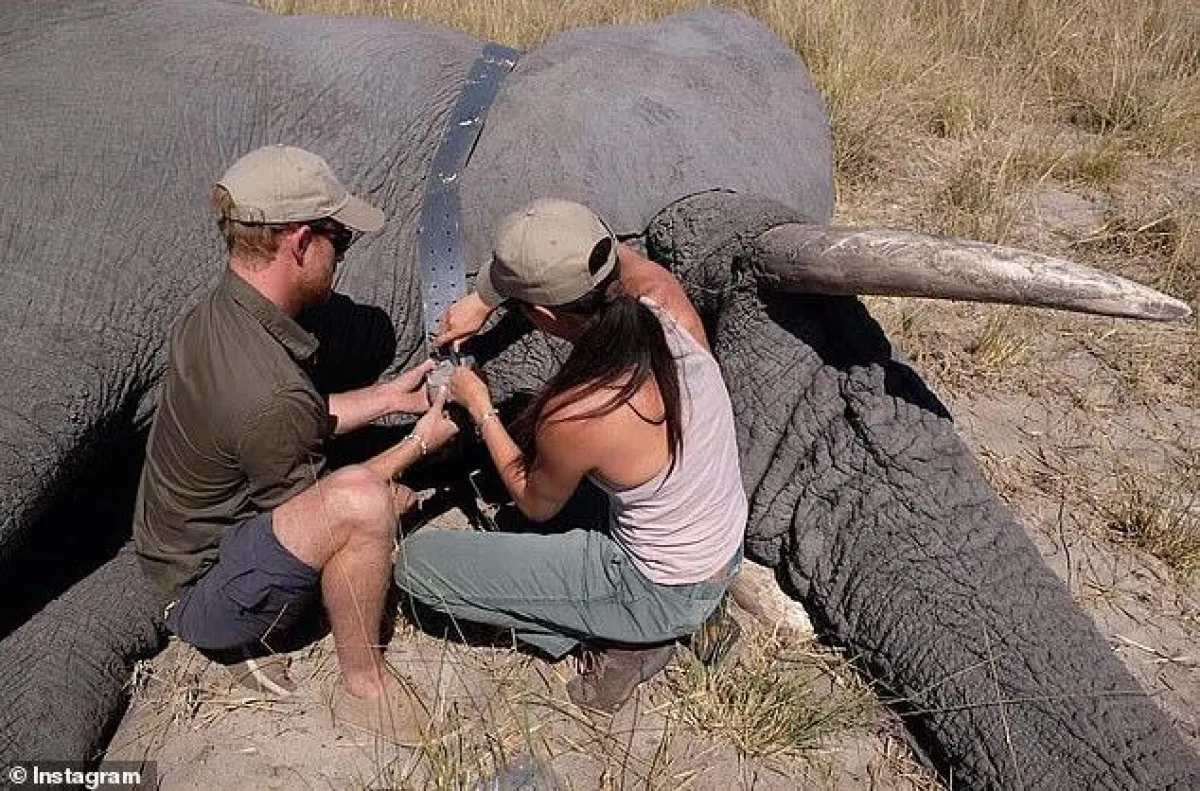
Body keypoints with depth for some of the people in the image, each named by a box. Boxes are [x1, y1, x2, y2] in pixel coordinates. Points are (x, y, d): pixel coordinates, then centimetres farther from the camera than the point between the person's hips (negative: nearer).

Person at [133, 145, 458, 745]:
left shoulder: (213, 316, -5)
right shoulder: (268, 395, -35)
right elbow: (307, 507, -16)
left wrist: (388, 397, 8)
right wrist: (417, 445, -8)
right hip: (205, 601, -9)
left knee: (401, 499, 14)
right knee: (362, 501, -33)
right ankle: (363, 687, -10)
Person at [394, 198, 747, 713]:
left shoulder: (574, 416, -33)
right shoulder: (666, 296, -18)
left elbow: (537, 506, -8)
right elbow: (587, 252, 5)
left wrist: (480, 410, 1)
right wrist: (481, 301, 6)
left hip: (665, 595, -7)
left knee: (417, 561, -4)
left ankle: (620, 638, 3)